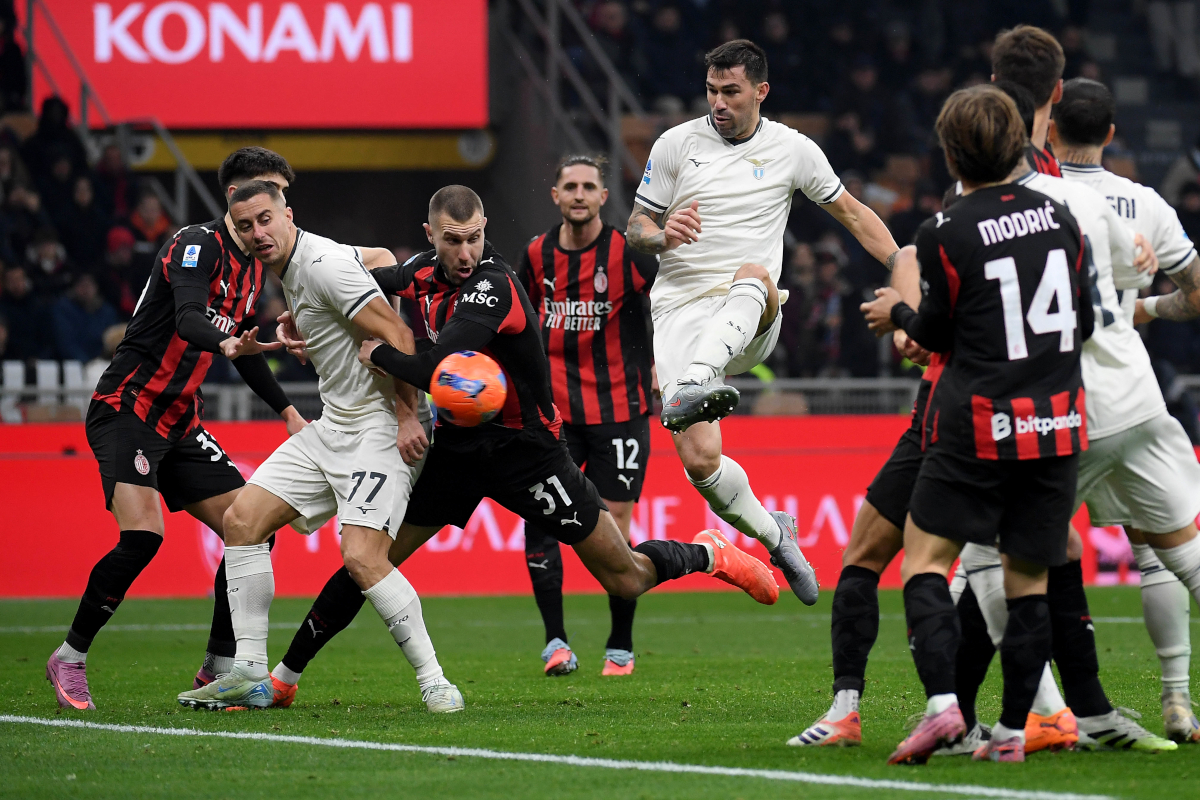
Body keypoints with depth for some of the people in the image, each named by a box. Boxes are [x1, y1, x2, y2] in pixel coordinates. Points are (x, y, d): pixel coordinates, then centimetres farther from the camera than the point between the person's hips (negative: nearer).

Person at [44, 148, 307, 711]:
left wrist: (288, 411, 23)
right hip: (125, 408, -9)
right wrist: (226, 343, -53)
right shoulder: (198, 245, -15)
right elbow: (187, 319, -33)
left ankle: (218, 672, 8)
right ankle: (70, 659, -9)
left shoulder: (251, 264, 13)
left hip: (178, 423, 9)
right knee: (142, 534, -26)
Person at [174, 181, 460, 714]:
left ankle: (433, 681, -11)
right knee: (242, 519, 3)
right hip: (332, 425, 10)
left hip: (381, 425, -10)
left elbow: (395, 334, -21)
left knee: (363, 558, -23)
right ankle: (249, 676, 6)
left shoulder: (324, 264, -18)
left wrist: (408, 414, -22)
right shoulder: (289, 274, 11)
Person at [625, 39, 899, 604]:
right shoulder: (676, 144, 8)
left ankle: (696, 383, -59)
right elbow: (635, 230, 12)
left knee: (753, 273, -38)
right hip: (680, 313, 0)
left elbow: (853, 214, 20)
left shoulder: (794, 150, 8)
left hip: (751, 323, 0)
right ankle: (773, 536, 11)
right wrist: (663, 236, -12)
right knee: (699, 461, -16)